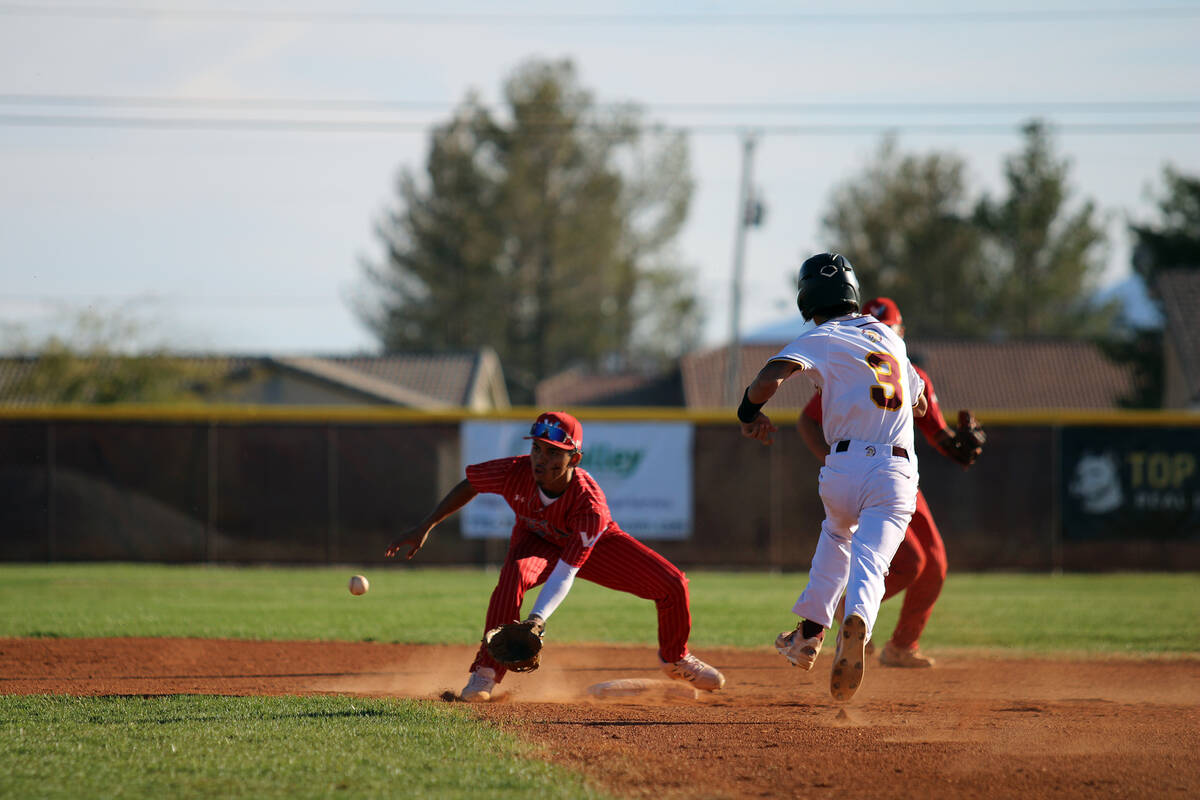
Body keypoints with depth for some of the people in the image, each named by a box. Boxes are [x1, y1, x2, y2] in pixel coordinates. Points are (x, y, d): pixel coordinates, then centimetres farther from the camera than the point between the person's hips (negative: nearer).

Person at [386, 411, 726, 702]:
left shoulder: (590, 503, -40)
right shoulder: (516, 472, -35)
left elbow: (565, 573, -41)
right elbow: (469, 485, -14)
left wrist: (538, 618, -56)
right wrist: (426, 527, -16)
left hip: (592, 545, 0)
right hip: (537, 541, 0)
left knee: (672, 584, -9)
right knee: (514, 574, -37)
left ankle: (675, 658, 24)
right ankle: (486, 671, -25)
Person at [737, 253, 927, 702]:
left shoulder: (821, 340, 2)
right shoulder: (888, 336, 20)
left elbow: (770, 378, -17)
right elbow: (920, 403, 33)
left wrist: (749, 413, 2)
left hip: (845, 468, -2)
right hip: (899, 474, 2)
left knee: (838, 534, 29)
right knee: (869, 561, -9)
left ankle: (809, 633, 29)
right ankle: (856, 622, -41)